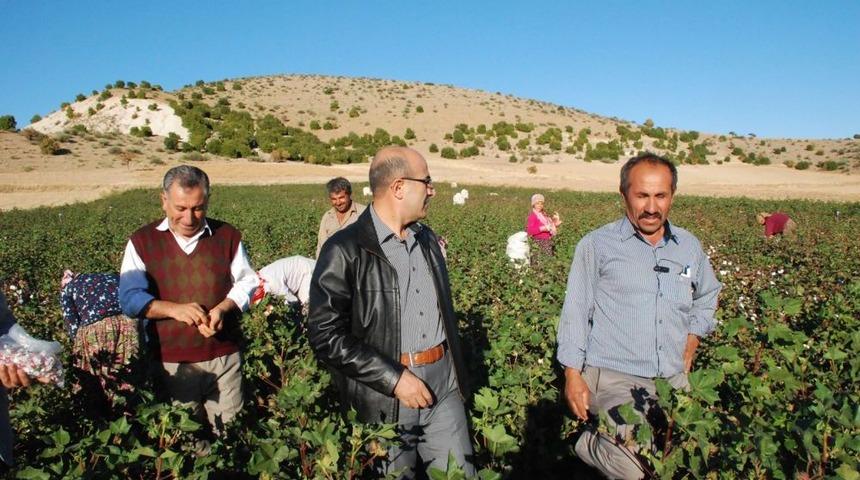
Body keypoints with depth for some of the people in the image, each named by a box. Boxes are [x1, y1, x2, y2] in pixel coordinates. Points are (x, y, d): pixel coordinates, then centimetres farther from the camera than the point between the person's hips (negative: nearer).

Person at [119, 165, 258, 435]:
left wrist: (223, 308, -16)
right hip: (171, 362, 0)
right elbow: (129, 298, -4)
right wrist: (174, 309, -20)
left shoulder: (227, 236, 3)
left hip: (224, 357, 1)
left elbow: (247, 282, 3)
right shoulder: (142, 242, 0)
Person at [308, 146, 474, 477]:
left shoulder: (427, 238, 11)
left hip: (443, 385, 6)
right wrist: (395, 378, -18)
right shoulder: (344, 251, -13)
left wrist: (458, 374, 16)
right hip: (384, 398, -5)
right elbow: (326, 336, -16)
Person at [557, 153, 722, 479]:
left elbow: (708, 297, 28)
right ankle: (592, 445, 9)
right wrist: (573, 375, -8)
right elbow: (575, 313, -3)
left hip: (672, 380, 6)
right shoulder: (596, 245, -3)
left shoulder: (690, 247, 11)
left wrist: (691, 343, 15)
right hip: (614, 377, -5)